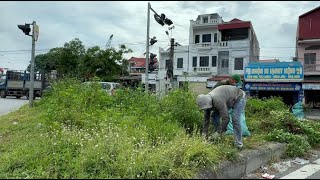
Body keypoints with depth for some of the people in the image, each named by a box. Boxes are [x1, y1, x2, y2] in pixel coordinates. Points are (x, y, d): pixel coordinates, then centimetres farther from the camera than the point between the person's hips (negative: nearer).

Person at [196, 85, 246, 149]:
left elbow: (226, 118, -38)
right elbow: (206, 118, -6)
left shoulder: (218, 101, -41)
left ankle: (238, 143, -10)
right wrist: (204, 132, -6)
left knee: (235, 119, -23)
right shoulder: (207, 100, -15)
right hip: (230, 99, 8)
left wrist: (218, 133, -32)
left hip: (239, 97, -8)